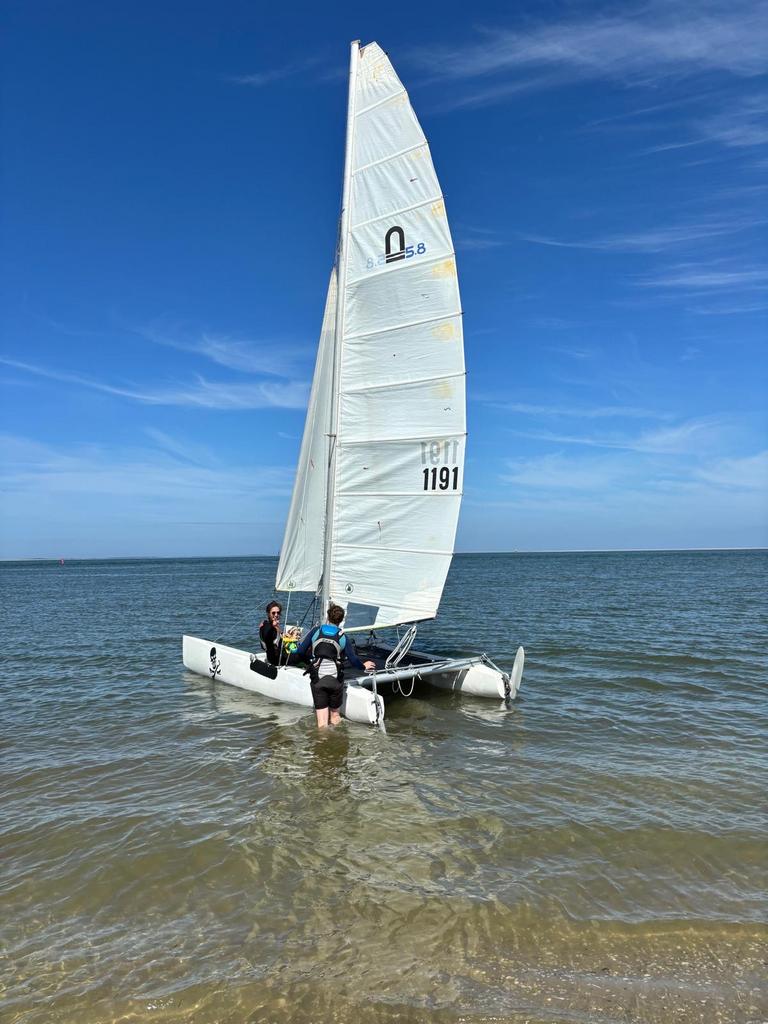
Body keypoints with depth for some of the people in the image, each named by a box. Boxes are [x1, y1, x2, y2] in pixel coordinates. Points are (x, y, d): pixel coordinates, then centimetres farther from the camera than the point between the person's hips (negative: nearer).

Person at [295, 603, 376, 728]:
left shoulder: (316, 631, 4)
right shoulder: (343, 637, 3)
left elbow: (300, 652, 4)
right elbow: (353, 660, 2)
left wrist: (309, 661, 23)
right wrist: (364, 666, 22)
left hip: (317, 678, 0)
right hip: (335, 679, 0)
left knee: (322, 724, 2)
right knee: (335, 714, 18)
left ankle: (323, 731, -21)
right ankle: (335, 718, -7)